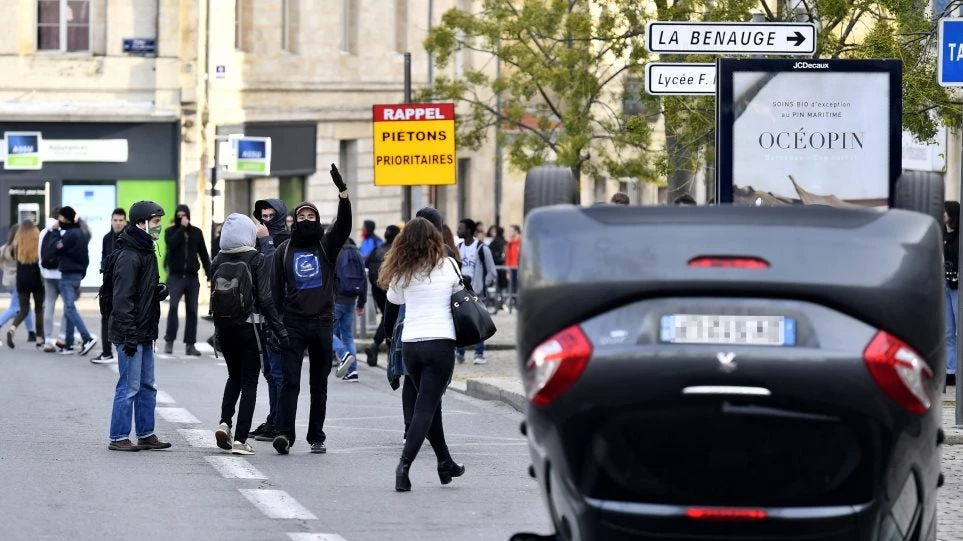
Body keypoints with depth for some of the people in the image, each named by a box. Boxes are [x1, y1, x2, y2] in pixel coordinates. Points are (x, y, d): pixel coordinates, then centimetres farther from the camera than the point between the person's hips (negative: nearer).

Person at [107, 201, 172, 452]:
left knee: (147, 386, 14)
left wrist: (159, 291, 5)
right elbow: (122, 299, -21)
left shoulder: (146, 253, 15)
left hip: (144, 334, 10)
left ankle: (146, 435, 21)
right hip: (131, 334, -10)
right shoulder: (128, 256, -17)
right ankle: (118, 438, 0)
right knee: (129, 387, -6)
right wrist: (129, 335, -23)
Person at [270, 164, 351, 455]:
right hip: (293, 324, -1)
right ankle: (284, 434, -19)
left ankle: (316, 437, 14)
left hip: (322, 322, 1)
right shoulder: (284, 250, 7)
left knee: (319, 385, 7)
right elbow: (276, 289, 5)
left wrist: (343, 193, -23)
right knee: (290, 381, -11)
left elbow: (344, 224, -10)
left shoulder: (326, 245, 8)